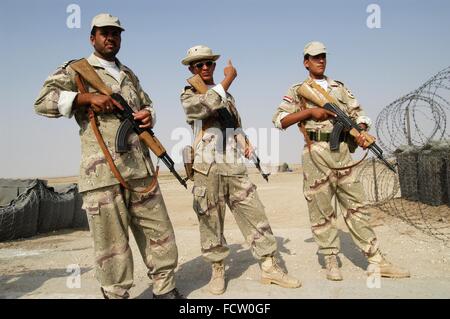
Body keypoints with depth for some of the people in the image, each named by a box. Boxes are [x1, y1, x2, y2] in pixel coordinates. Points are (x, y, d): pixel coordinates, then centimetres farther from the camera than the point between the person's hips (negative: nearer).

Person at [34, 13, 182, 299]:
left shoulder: (129, 74, 23)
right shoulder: (77, 70, 6)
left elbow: (148, 104, 28)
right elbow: (43, 101, -4)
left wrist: (148, 115, 4)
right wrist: (87, 97, -13)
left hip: (141, 169, 6)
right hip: (102, 172, -5)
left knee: (160, 233, 9)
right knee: (112, 244, 0)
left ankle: (166, 291, 24)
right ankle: (116, 295, 17)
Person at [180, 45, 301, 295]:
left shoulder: (227, 95, 23)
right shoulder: (188, 95, 6)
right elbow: (205, 105, -17)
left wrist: (246, 144, 11)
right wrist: (229, 78, -10)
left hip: (234, 165, 5)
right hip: (208, 167, -4)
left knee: (254, 214, 1)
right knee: (211, 221, 1)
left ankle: (269, 267, 8)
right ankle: (217, 270, 16)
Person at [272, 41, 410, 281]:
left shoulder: (339, 87, 20)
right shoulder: (298, 90, 9)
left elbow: (357, 112, 14)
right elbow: (279, 120, -1)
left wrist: (361, 132, -7)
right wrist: (310, 111, -9)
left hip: (342, 151, 3)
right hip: (316, 152, -3)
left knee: (356, 205, 5)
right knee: (321, 209, 0)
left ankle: (376, 261, 9)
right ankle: (331, 262, 12)